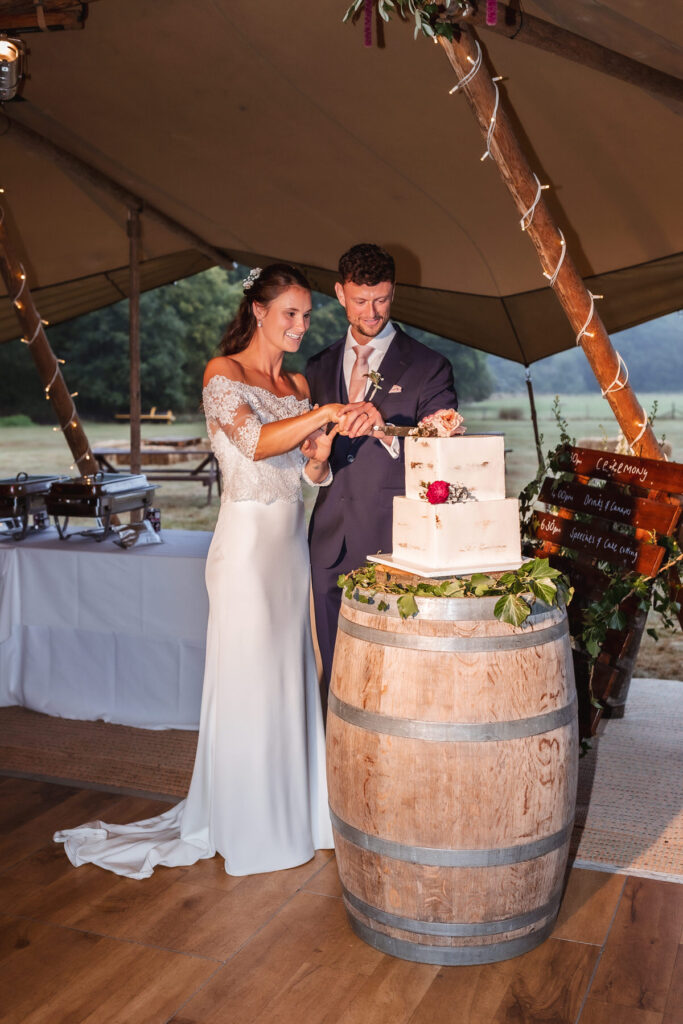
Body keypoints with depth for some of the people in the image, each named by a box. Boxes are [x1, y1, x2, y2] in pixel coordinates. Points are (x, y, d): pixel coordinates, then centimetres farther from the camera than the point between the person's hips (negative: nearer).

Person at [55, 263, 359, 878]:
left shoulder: (298, 385, 14)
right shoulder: (223, 373, -6)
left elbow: (311, 473, 10)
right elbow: (254, 442, -24)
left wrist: (322, 450, -11)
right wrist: (327, 412, -29)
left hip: (292, 541, 7)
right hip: (248, 540, -7)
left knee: (290, 677, 12)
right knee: (248, 683, 1)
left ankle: (291, 814, 28)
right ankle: (248, 831, 18)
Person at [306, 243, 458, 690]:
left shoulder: (428, 367, 0)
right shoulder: (319, 367, 15)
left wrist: (384, 429, -23)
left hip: (393, 542, -4)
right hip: (332, 545, 5)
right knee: (337, 674, 11)